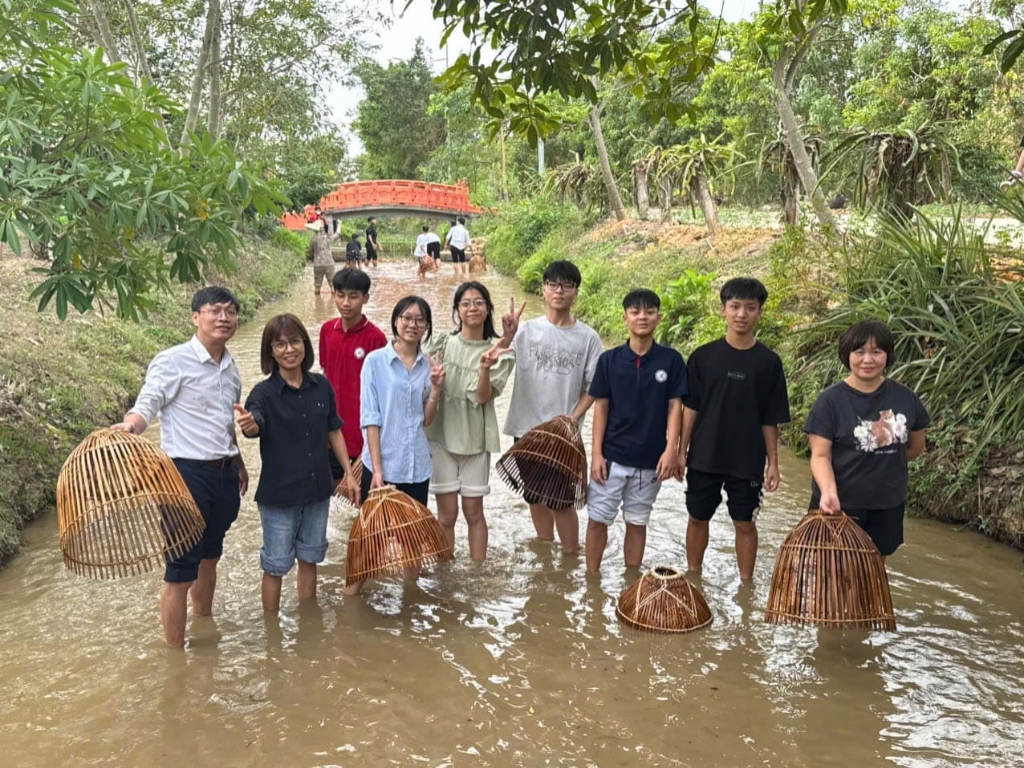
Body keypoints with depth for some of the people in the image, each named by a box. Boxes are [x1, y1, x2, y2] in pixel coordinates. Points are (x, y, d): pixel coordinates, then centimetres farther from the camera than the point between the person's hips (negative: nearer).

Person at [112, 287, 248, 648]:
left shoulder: (231, 367, 10)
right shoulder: (173, 361, -11)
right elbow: (147, 404, -21)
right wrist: (129, 425, -42)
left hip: (224, 475, 7)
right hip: (186, 474, -7)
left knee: (209, 559, 22)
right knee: (181, 572, 0)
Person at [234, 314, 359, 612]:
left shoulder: (321, 386, -2)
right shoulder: (264, 392, -14)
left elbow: (334, 431, 9)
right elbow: (255, 425, -35)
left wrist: (349, 474, 10)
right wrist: (248, 425, -58)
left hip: (318, 490, 4)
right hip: (278, 495, -4)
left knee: (309, 559, 20)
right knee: (276, 566, 9)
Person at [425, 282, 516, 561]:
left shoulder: (497, 351, -2)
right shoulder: (443, 344, -1)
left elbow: (483, 397, -11)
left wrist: (485, 368, -28)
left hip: (476, 438, 0)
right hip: (440, 435, 0)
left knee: (474, 511, 10)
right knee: (447, 514, 6)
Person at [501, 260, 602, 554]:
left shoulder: (588, 337, -3)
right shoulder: (526, 330, 0)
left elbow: (593, 387, 0)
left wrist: (572, 419, -11)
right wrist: (507, 337, -30)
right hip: (526, 429, 3)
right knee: (537, 497, 15)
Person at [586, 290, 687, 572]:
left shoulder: (671, 360, -4)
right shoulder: (609, 359, -3)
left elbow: (675, 407, -2)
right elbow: (600, 407, -1)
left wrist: (671, 450, -11)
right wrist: (596, 453, -5)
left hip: (650, 459, 0)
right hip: (612, 455, 0)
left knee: (637, 522, 13)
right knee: (598, 519, 4)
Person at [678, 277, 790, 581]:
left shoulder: (769, 362, -4)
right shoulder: (703, 356, -4)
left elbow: (770, 419, 0)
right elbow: (690, 408, 1)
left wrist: (773, 462, -1)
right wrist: (681, 451, -1)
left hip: (747, 460, -1)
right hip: (704, 457, 1)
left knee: (745, 523, 9)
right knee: (698, 518, 12)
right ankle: (693, 577, 30)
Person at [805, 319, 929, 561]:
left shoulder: (905, 398, -1)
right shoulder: (830, 401, -12)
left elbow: (916, 447, 14)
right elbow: (820, 455, -16)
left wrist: (883, 464, 13)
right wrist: (829, 491, -31)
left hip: (888, 504, 4)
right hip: (841, 504, -4)